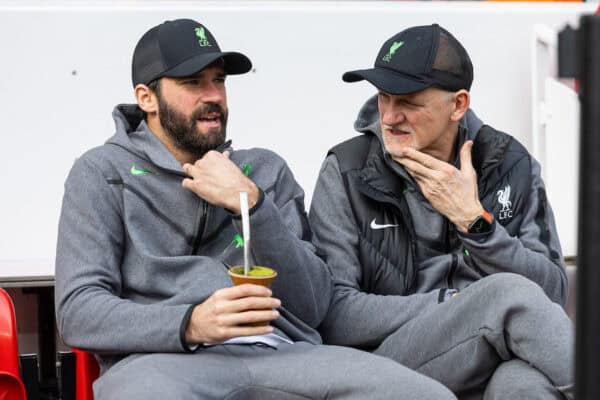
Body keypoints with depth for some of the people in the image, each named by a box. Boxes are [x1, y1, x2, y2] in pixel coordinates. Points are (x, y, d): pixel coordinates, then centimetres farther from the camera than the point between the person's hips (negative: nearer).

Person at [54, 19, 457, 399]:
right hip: (166, 359, -3)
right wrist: (189, 324, -18)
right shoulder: (104, 173, 11)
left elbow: (311, 308, 10)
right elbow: (77, 312, -1)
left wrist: (251, 204, -2)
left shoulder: (265, 170, 20)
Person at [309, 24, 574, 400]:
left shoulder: (510, 164, 6)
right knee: (509, 293, -29)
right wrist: (473, 303, -12)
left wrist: (474, 220, -12)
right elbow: (334, 317, -9)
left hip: (494, 367, 1)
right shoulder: (346, 172, -1)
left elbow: (553, 294, 0)